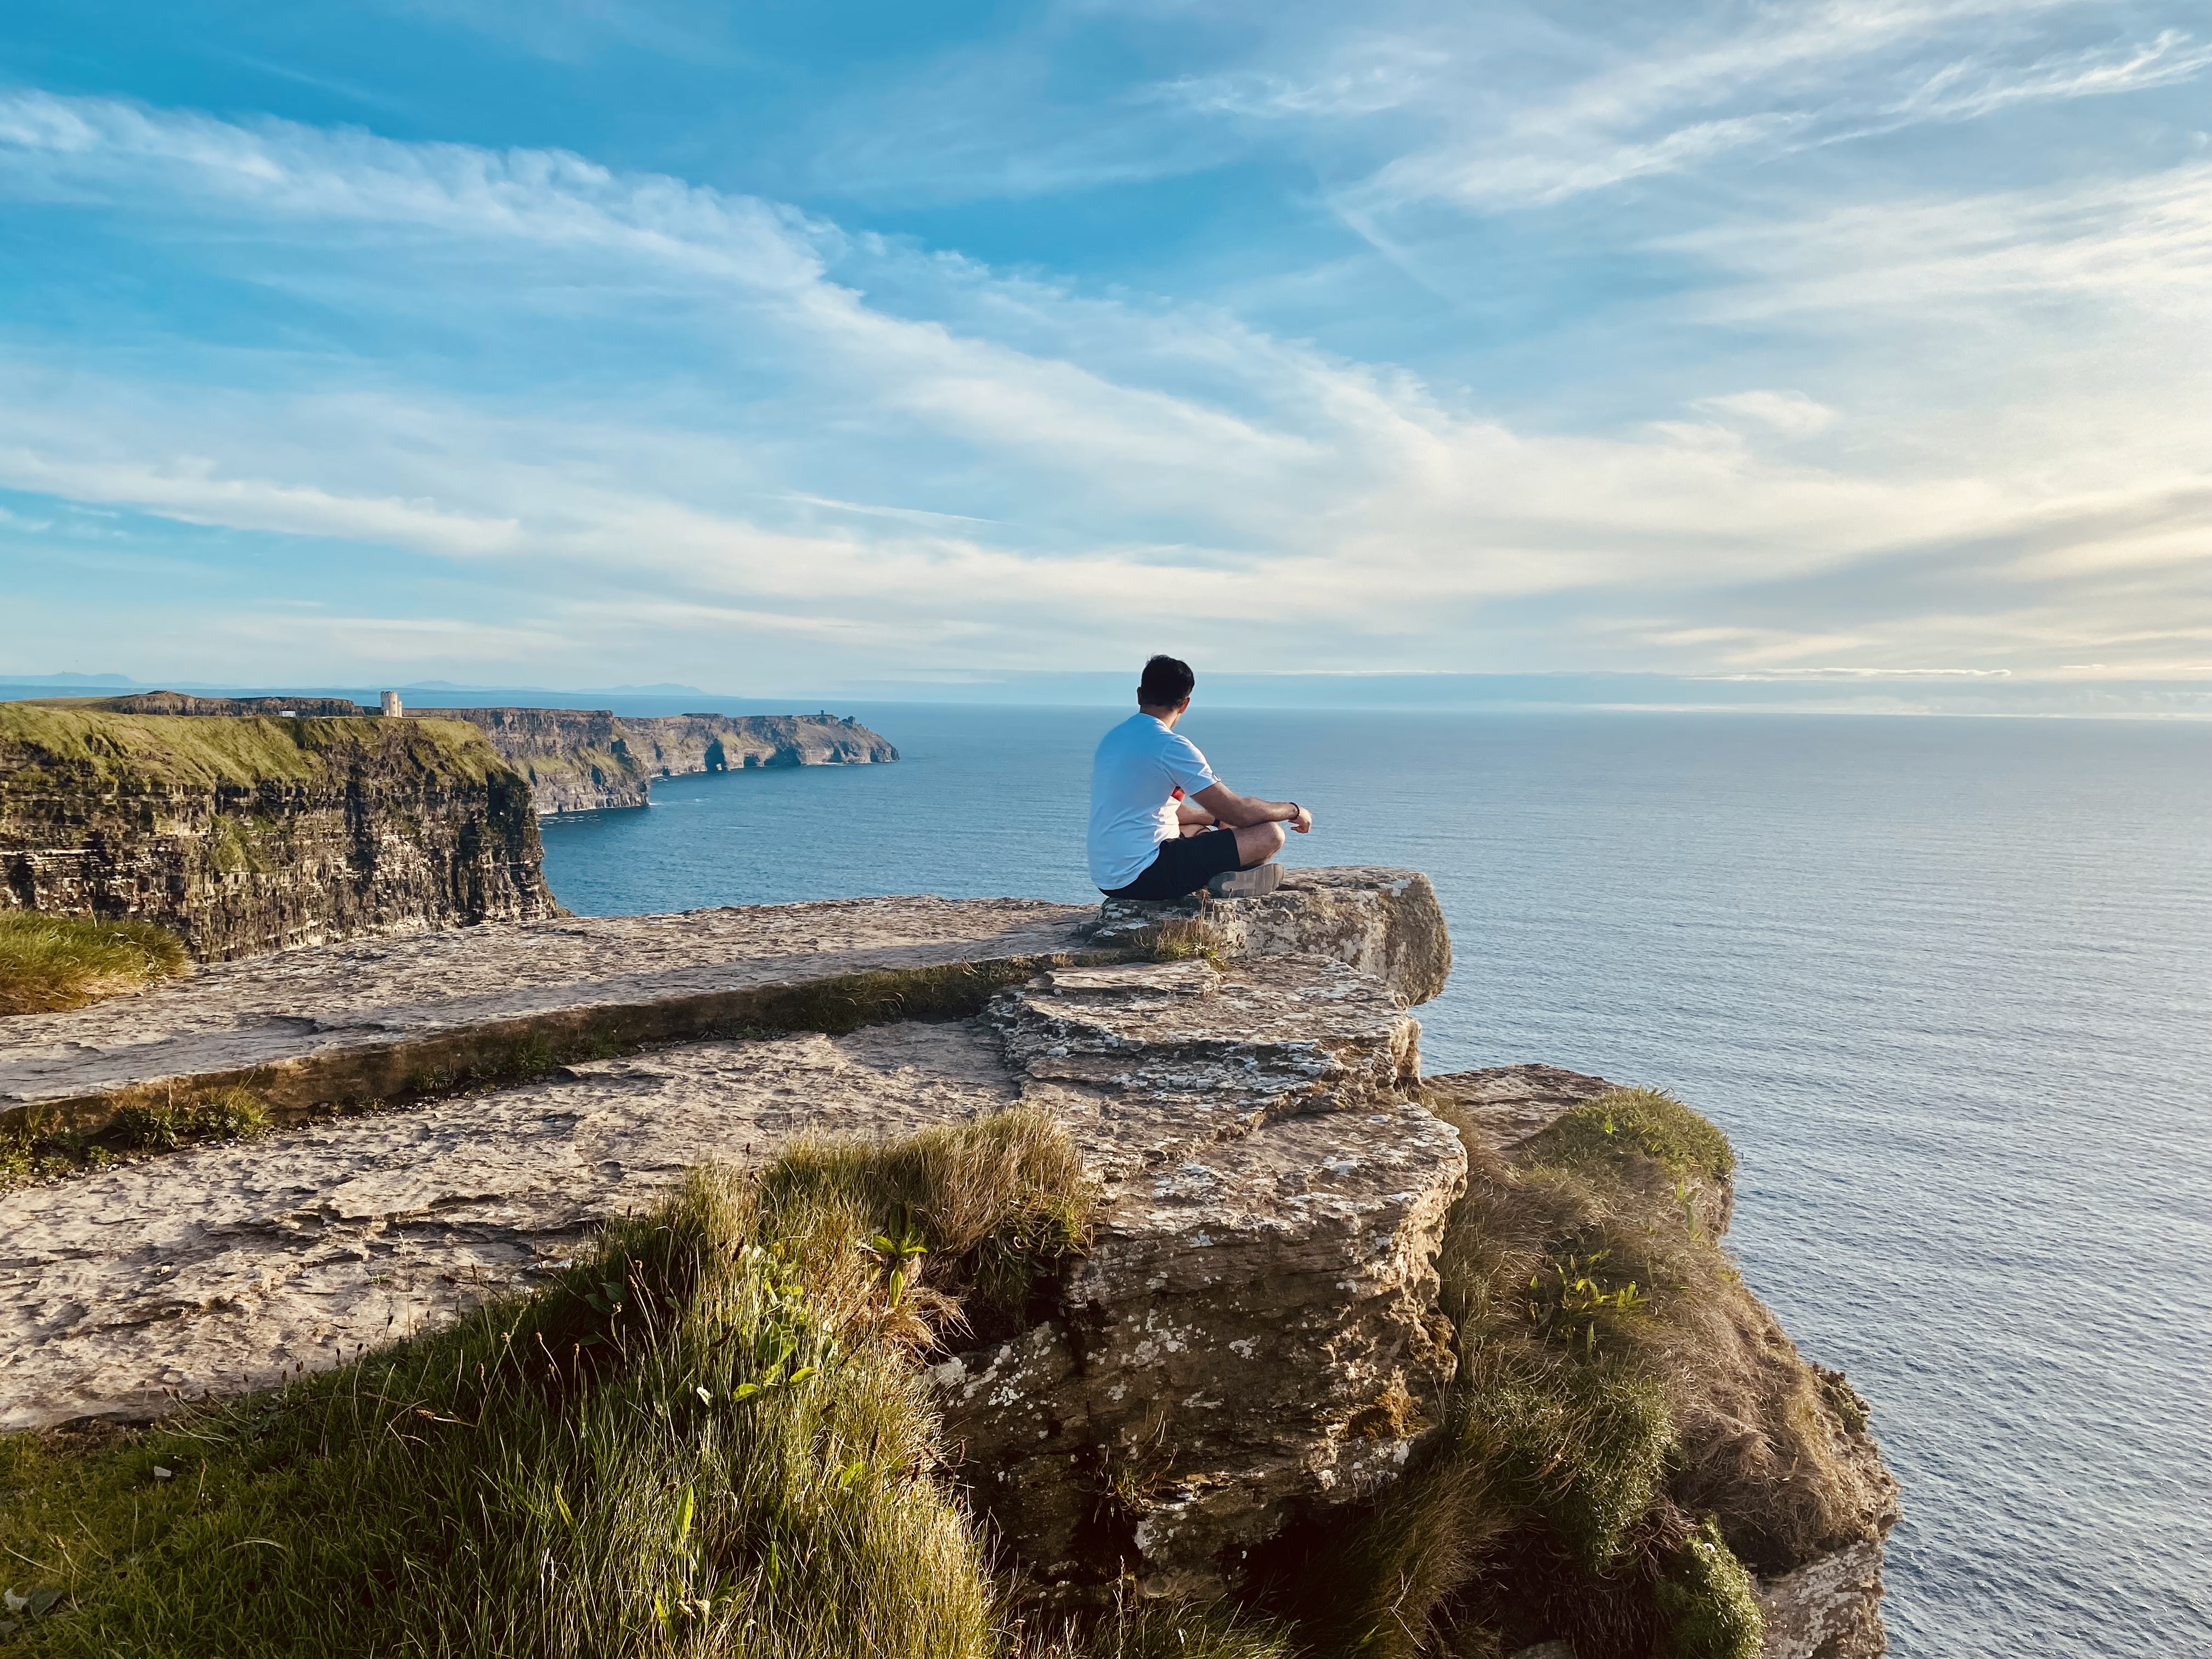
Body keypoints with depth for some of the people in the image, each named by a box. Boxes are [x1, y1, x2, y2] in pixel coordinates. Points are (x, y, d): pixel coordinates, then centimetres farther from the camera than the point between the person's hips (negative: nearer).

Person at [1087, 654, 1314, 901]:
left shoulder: (1112, 739, 12)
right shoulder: (1171, 746, -15)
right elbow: (1238, 811, -13)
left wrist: (1216, 819, 33)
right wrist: (1293, 810, 5)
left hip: (1107, 879, 9)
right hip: (1144, 876, -9)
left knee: (1199, 828, 36)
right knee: (1270, 833, -8)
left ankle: (1213, 877, 14)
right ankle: (1227, 880, 12)